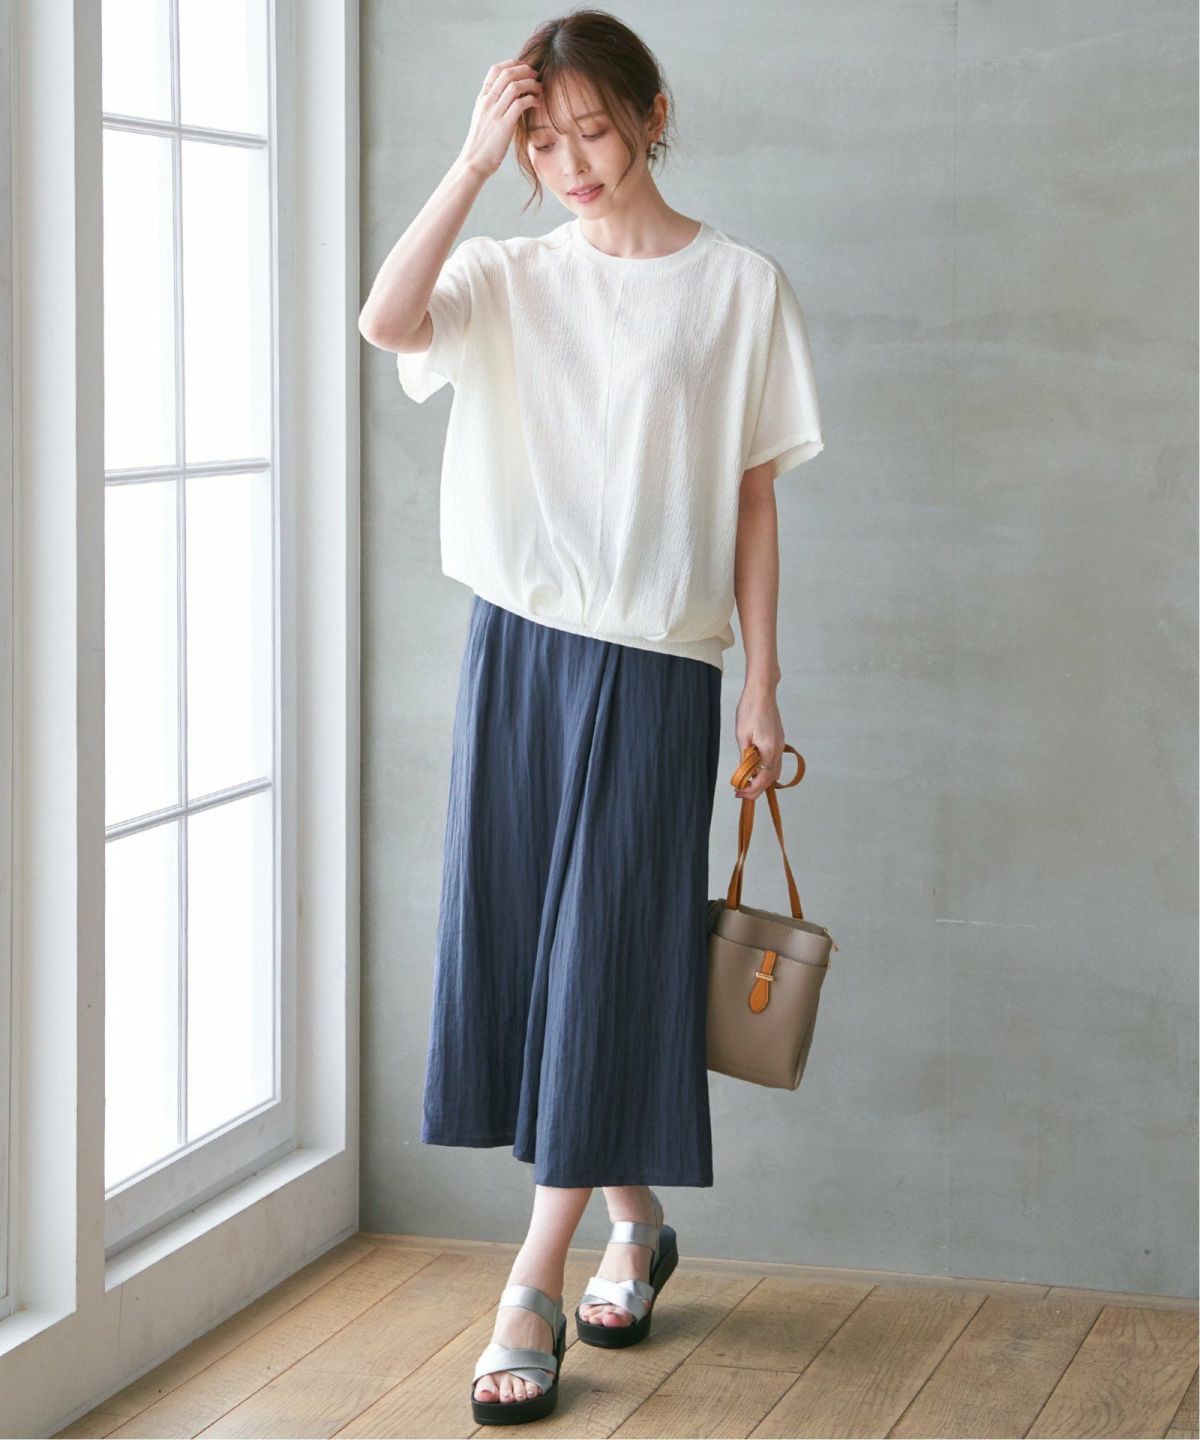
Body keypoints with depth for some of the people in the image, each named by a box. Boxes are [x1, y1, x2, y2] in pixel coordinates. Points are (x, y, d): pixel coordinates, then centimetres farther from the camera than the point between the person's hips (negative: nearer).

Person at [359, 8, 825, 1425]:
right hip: (519, 644, 4)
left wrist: (761, 687, -1)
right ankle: (634, 1223, 26)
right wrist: (474, 159, -16)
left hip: (655, 666, -3)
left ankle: (534, 1288, 0)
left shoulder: (739, 286, 0)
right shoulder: (513, 274, 6)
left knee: (604, 954, -3)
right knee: (517, 938, 7)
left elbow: (752, 501, 2)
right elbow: (386, 320, -16)